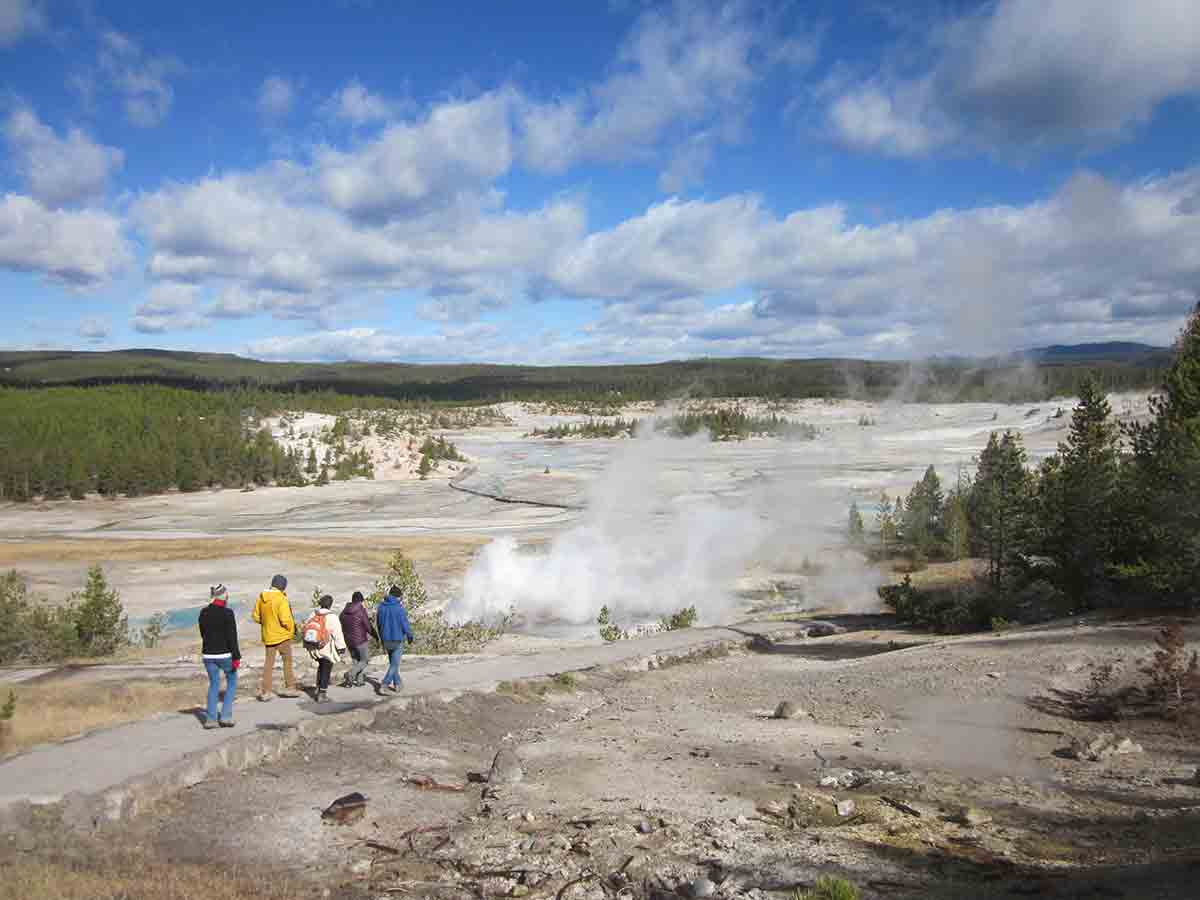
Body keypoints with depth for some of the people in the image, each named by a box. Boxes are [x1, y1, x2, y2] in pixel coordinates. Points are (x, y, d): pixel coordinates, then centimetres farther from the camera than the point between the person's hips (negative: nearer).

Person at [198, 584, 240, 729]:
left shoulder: (203, 613, 3)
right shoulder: (227, 613, -14)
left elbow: (203, 634, 14)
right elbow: (232, 637, -16)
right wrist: (236, 657, -13)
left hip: (208, 654, 5)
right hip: (225, 654, -5)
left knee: (213, 684, 16)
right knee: (232, 681, 15)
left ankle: (211, 719, 10)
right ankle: (225, 716, 7)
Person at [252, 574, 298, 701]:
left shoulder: (262, 597, 1)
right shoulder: (281, 599, -19)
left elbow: (256, 616, 8)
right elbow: (286, 620, -23)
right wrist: (292, 628, -5)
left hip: (268, 636, 5)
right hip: (282, 635, -5)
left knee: (269, 662, 12)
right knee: (287, 661, 12)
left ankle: (265, 691, 9)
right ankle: (290, 688, 18)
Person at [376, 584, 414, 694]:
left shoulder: (381, 606, 1)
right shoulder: (399, 607, -16)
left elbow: (378, 624, 9)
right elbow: (405, 624, -12)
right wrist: (410, 636, 5)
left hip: (386, 640, 6)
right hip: (398, 640, -6)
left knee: (393, 662, 18)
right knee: (395, 664, 0)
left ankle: (397, 684, 23)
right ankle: (384, 684, -11)